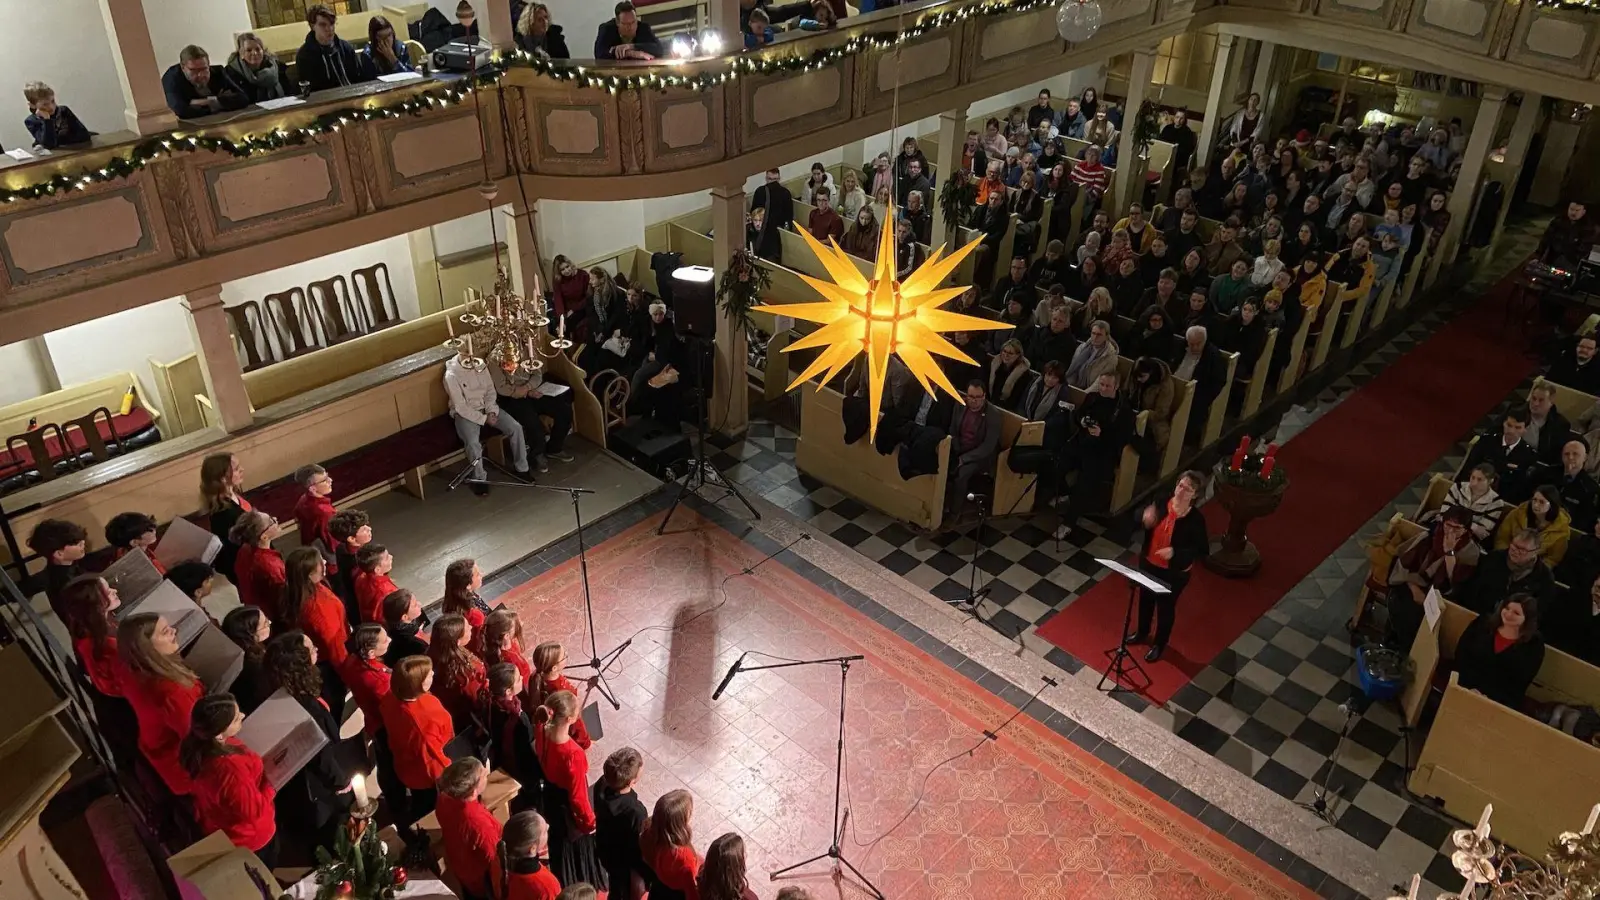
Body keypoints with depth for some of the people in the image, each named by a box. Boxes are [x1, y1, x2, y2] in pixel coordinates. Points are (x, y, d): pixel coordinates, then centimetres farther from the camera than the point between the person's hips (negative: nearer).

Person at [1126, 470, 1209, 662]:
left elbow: (1203, 550, -18)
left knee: (1166, 607, 16)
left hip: (1174, 572, -4)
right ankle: (1142, 632, 52)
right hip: (1148, 563, 4)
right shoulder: (1161, 503, -13)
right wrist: (1145, 519, -22)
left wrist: (1175, 552, -31)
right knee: (1145, 599, 25)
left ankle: (1159, 644, 39)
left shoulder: (1196, 519, -24)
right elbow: (1139, 519, 3)